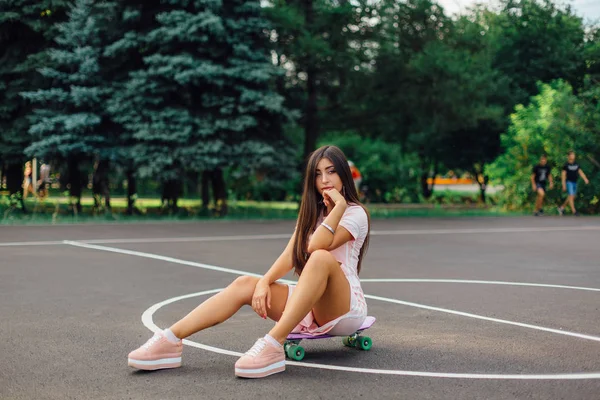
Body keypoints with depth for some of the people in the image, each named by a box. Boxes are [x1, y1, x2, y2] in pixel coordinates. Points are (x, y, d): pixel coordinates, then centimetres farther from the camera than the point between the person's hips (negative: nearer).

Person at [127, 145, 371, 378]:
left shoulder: (355, 213, -5)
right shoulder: (312, 213, 16)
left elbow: (316, 247, -24)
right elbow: (290, 256, 0)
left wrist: (339, 205, -20)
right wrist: (264, 282, -15)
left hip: (344, 308, -6)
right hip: (308, 307, 6)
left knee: (321, 257, -35)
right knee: (245, 284, -15)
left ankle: (273, 346, -45)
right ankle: (170, 340, -27)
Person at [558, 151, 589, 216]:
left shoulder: (576, 165, 9)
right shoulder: (566, 165, -7)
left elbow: (580, 172, 8)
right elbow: (563, 175, -8)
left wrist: (585, 179, -8)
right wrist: (564, 185, -12)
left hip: (575, 182, 7)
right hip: (569, 182, -7)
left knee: (572, 197, 12)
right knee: (571, 196, -10)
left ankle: (562, 207, 26)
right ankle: (574, 211, -10)